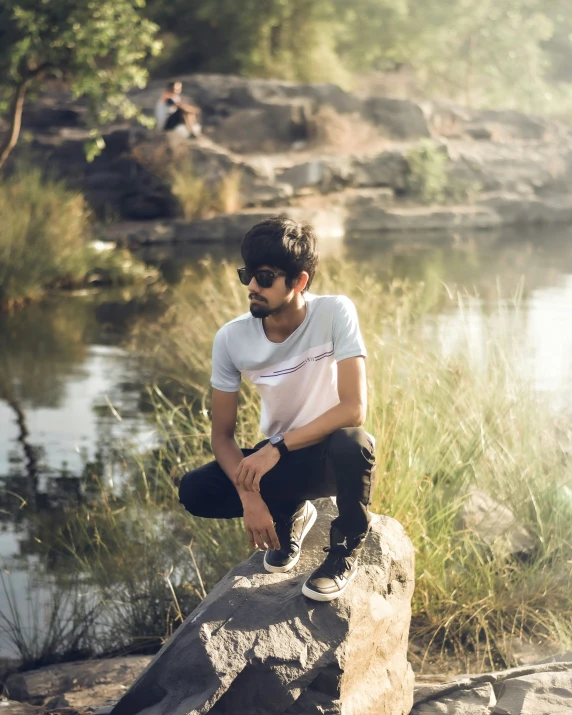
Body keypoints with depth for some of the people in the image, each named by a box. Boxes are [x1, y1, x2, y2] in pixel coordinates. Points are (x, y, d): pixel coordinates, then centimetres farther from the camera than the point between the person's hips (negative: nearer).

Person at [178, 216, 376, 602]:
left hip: (332, 454, -3)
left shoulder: (336, 313, -22)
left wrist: (277, 448, -33)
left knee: (352, 443, -39)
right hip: (277, 457, 4)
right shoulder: (232, 338, -13)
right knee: (195, 491, -19)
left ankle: (346, 550, -8)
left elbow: (354, 408, -29)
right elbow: (222, 434, -8)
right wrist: (249, 496, -23)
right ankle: (290, 513, 12)